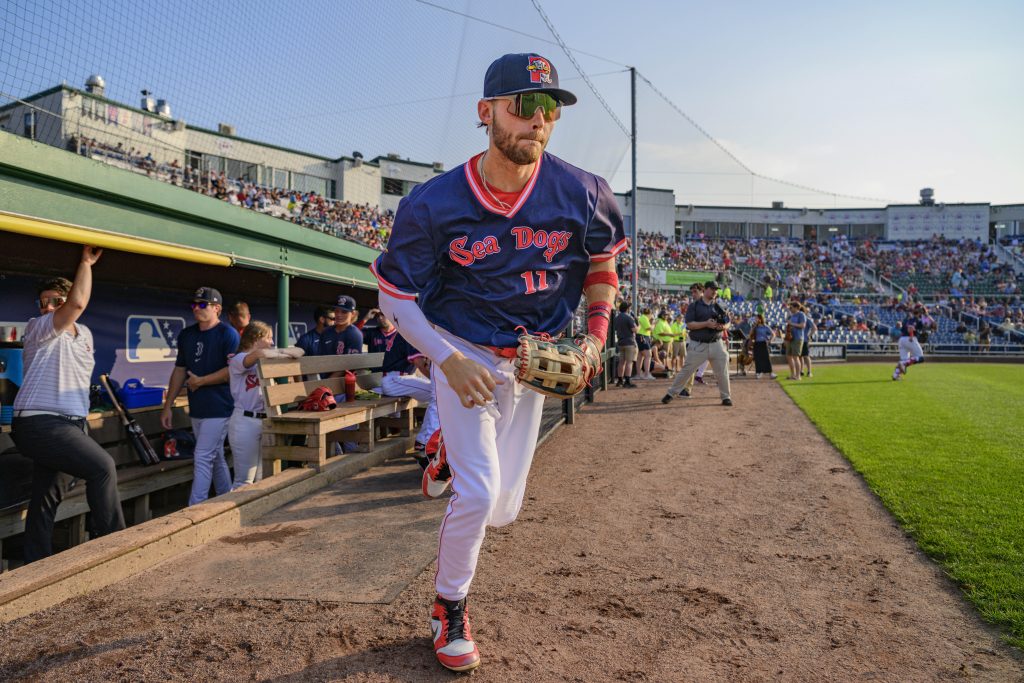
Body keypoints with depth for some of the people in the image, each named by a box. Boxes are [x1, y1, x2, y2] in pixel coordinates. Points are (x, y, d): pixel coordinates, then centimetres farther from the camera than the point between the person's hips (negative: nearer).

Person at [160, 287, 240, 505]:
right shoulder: (186, 335, 12)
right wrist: (167, 406, 14)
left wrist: (200, 381, -11)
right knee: (216, 459, 14)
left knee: (203, 459, -9)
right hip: (197, 409, 7)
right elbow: (179, 371, 17)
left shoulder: (228, 334, -9)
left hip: (219, 408, -7)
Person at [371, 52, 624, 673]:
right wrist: (449, 360, -23)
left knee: (502, 510, 8)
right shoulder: (435, 203, -19)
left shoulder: (582, 194, -13)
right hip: (465, 355, -3)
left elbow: (603, 264, 6)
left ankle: (450, 450, 42)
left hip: (532, 361, 3)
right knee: (477, 494, -13)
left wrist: (595, 340, -6)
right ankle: (449, 610, 16)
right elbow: (395, 294, -9)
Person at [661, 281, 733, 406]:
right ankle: (671, 393, 11)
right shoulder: (694, 306, 0)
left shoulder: (719, 307, 11)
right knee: (686, 370, 1)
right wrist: (706, 324, -21)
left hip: (716, 344, 3)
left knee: (722, 371, 3)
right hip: (698, 345, -3)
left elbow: (727, 324, 12)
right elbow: (689, 324, -10)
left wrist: (723, 327, -12)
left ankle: (726, 397, 18)